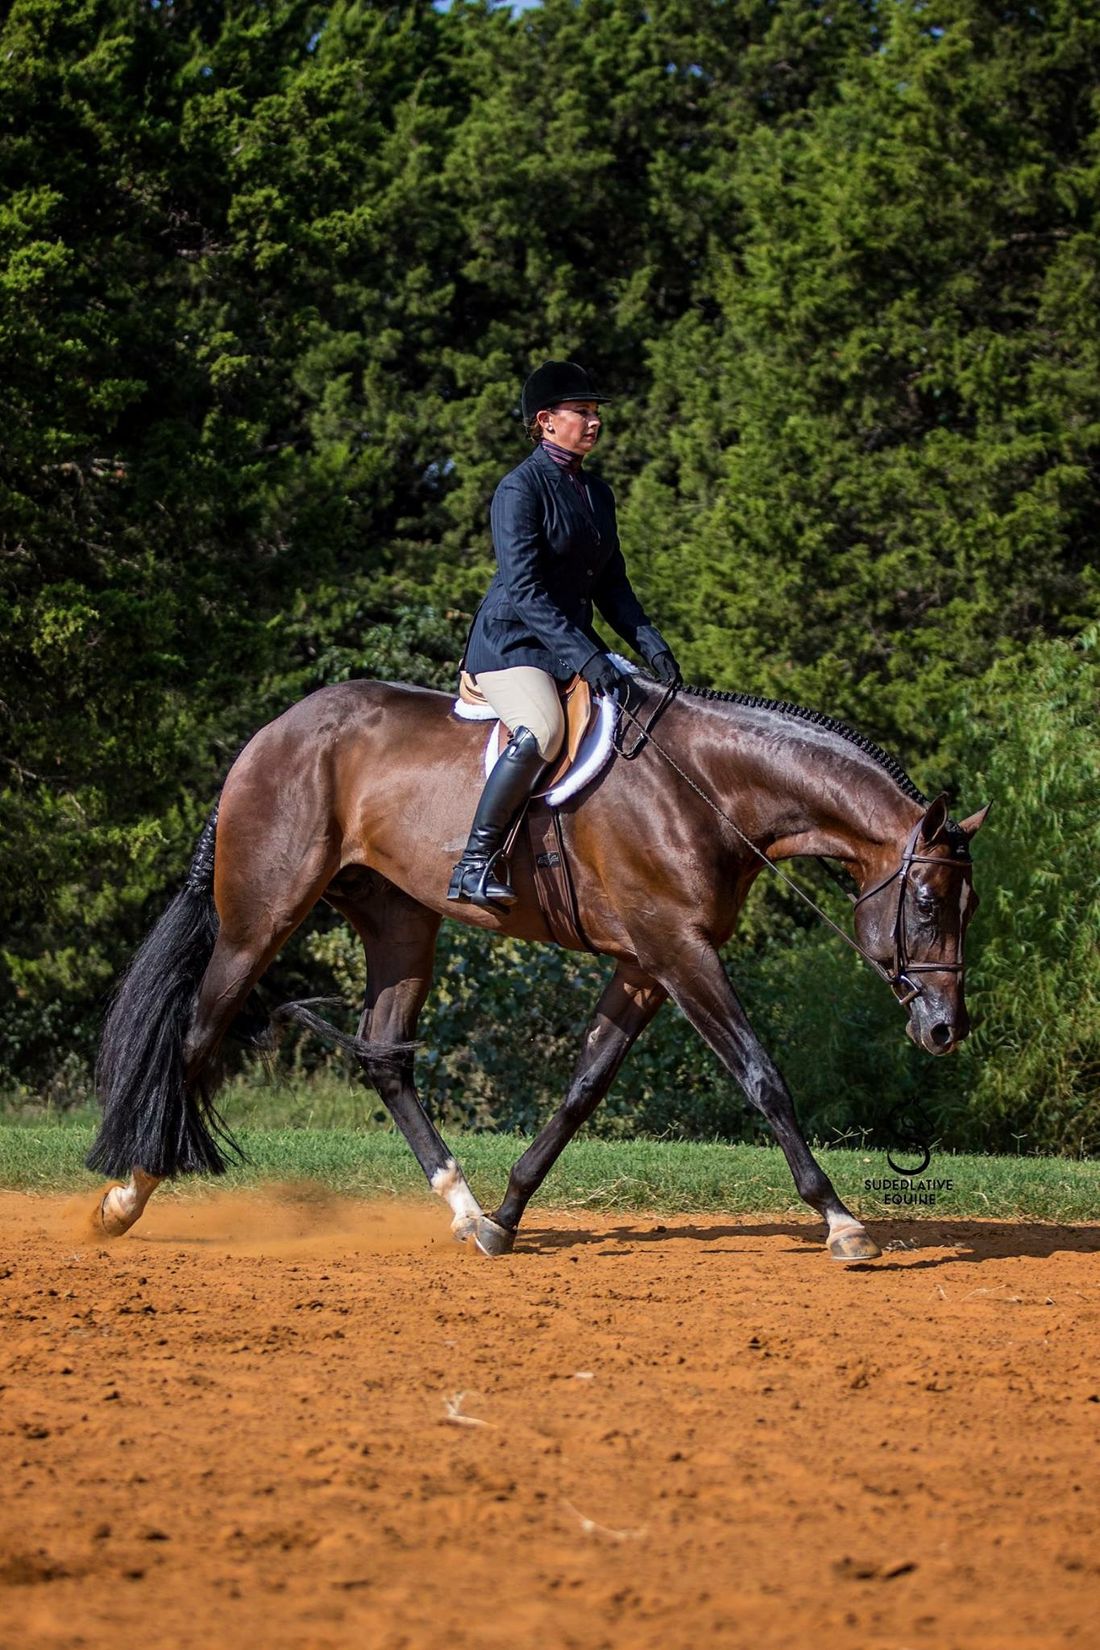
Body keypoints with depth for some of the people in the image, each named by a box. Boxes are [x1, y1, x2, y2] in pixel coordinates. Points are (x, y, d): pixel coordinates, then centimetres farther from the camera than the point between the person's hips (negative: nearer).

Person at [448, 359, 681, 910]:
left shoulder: (597, 493, 15)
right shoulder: (521, 487, -10)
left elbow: (611, 585, 18)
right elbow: (523, 589, -18)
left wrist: (652, 647, 2)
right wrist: (584, 658, -25)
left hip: (572, 644, 9)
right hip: (511, 640, -9)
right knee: (541, 730, -34)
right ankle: (474, 864, -31)